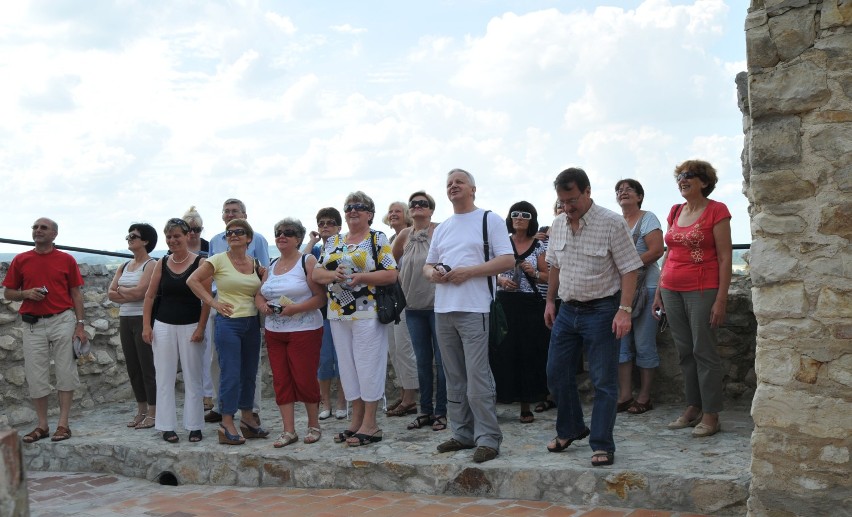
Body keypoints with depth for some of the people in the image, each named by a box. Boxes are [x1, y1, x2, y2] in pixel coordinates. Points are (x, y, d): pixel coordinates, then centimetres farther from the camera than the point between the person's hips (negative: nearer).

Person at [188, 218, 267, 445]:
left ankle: (247, 418, 25)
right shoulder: (218, 260, -5)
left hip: (252, 324, 5)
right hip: (228, 323, -5)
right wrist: (214, 302, -11)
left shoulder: (255, 264, 10)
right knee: (230, 374, -5)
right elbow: (193, 280, -8)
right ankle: (227, 425, 1)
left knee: (249, 373, 13)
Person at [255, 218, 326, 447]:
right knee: (281, 381, 5)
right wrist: (262, 306, -6)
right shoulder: (271, 266, 14)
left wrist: (295, 308, -22)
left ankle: (314, 426, 17)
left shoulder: (307, 261, -6)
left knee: (304, 379, -1)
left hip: (304, 331, -6)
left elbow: (321, 297, -12)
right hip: (274, 331, 6)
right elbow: (259, 294, 16)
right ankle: (288, 431, 12)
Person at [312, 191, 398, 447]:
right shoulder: (334, 242, 16)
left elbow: (391, 274, -9)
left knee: (368, 366, -4)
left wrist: (359, 277, -19)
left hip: (367, 313, -6)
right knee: (347, 367, 9)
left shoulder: (378, 239, -1)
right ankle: (356, 421, 18)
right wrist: (333, 275, -9)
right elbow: (316, 274, 12)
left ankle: (370, 424, 2)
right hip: (338, 314, 6)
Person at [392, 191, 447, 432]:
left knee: (441, 360, 0)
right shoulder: (404, 236, 9)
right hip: (413, 306, 5)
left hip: (437, 305, -5)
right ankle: (425, 410, 19)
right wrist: (401, 284, 15)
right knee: (422, 361, 11)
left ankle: (441, 412, 9)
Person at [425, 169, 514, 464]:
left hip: (474, 309, -7)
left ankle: (488, 438, -3)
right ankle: (463, 434, 20)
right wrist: (432, 273, -1)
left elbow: (508, 260, -8)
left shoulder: (489, 220, 0)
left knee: (477, 378, -9)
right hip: (443, 310, 7)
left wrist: (468, 271, -15)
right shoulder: (442, 229, 20)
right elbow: (428, 265, 23)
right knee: (454, 378, 11)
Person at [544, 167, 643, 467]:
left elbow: (629, 270, -13)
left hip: (601, 310, -6)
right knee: (557, 374, 12)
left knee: (604, 381, -2)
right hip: (566, 310, 6)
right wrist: (550, 301, 16)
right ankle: (570, 430, 32)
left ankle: (602, 445, 7)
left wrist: (624, 310, -20)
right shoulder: (558, 225, 6)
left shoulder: (612, 223, -13)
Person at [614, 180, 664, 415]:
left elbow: (656, 250, -15)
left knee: (644, 345, -1)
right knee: (621, 344, 4)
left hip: (645, 287, -6)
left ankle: (644, 396, 8)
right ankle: (625, 395, 11)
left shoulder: (647, 219, -4)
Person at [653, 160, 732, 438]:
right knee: (685, 352, 10)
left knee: (704, 351, -3)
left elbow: (725, 257, -8)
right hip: (672, 290, 6)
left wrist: (721, 298, -14)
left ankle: (711, 415, 4)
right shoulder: (675, 212, 14)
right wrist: (659, 290, 15)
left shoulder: (716, 211, -5)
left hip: (702, 290, -6)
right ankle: (692, 408, 19)